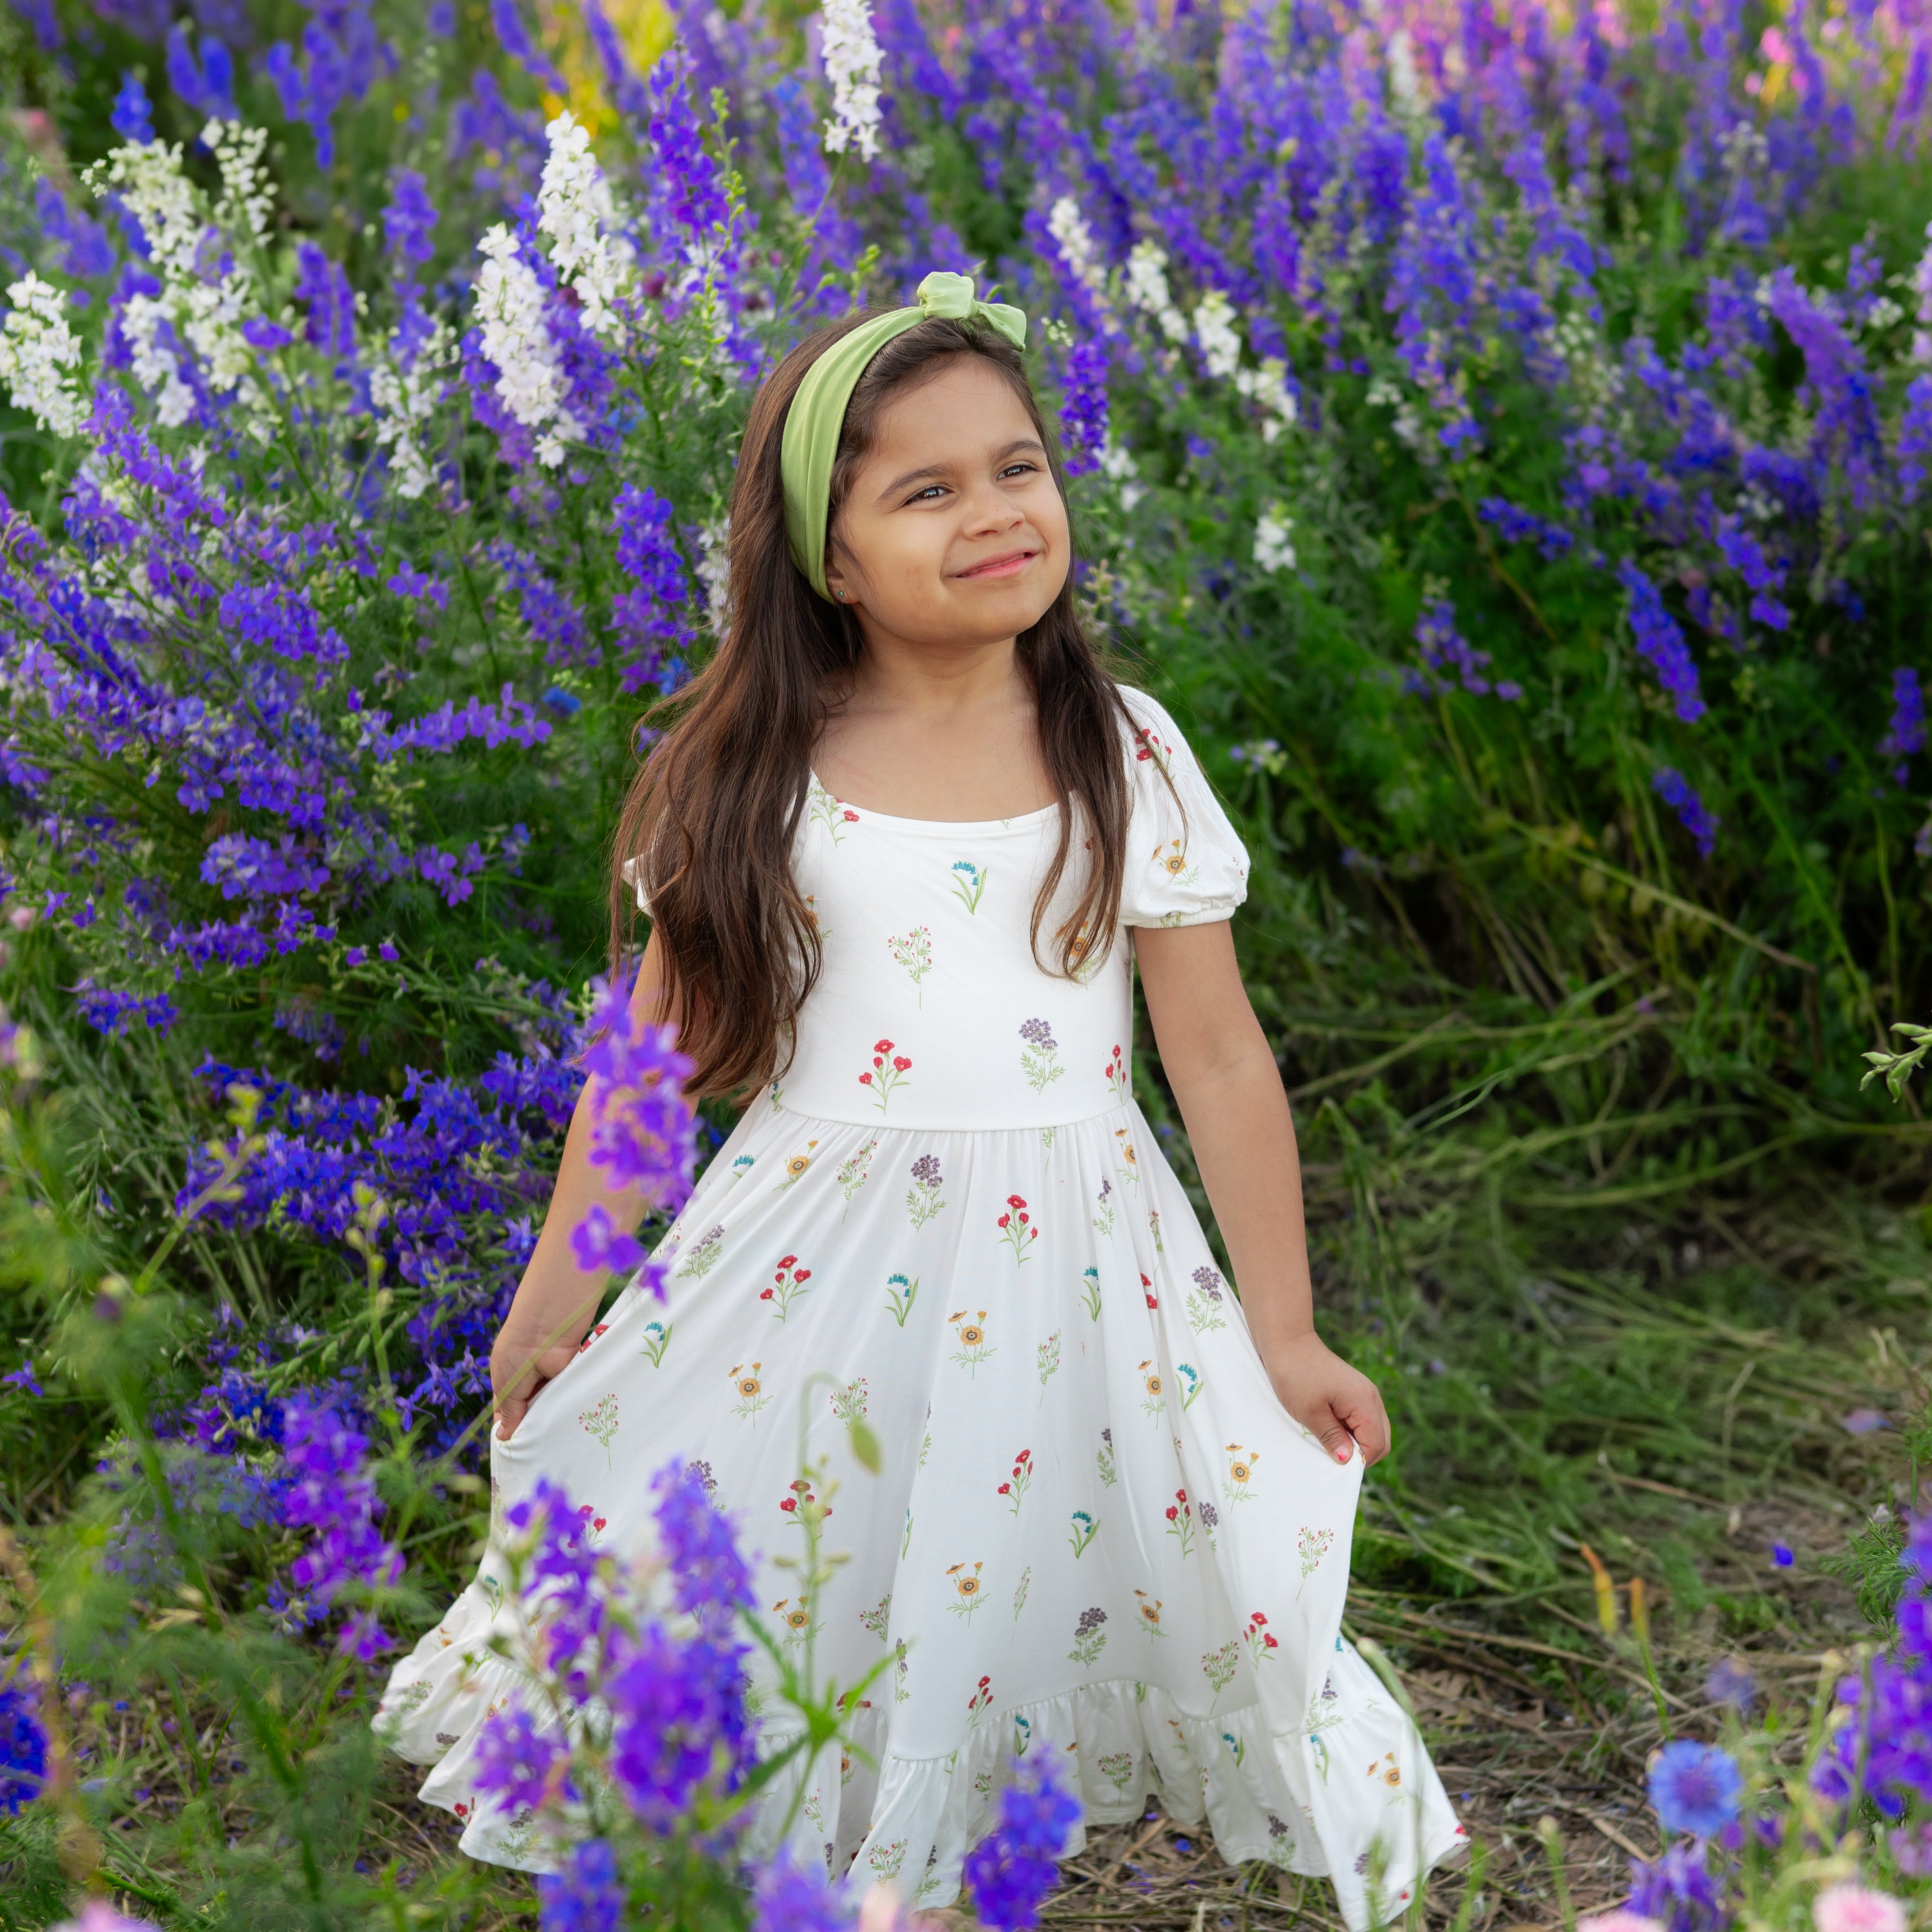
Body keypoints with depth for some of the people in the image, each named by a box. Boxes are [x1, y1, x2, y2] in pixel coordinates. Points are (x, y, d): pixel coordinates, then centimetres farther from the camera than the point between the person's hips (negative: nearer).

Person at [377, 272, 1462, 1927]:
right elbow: (659, 1049, 5)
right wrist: (555, 1297, 7)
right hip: (812, 1280, 0)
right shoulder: (756, 776, -2)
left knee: (1029, 1591, 3)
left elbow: (1221, 1058, 2)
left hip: (1070, 1278, 0)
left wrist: (1287, 1337, 4)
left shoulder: (1123, 754, -1)